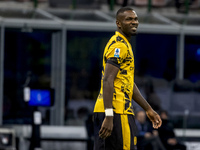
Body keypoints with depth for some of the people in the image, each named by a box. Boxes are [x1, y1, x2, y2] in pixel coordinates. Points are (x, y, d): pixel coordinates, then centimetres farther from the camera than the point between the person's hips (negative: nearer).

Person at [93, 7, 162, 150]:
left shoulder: (125, 45, 23)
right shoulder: (119, 46, -10)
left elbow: (129, 84, 29)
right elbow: (108, 81, -20)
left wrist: (149, 110, 30)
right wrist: (109, 116, -27)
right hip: (117, 111, -10)